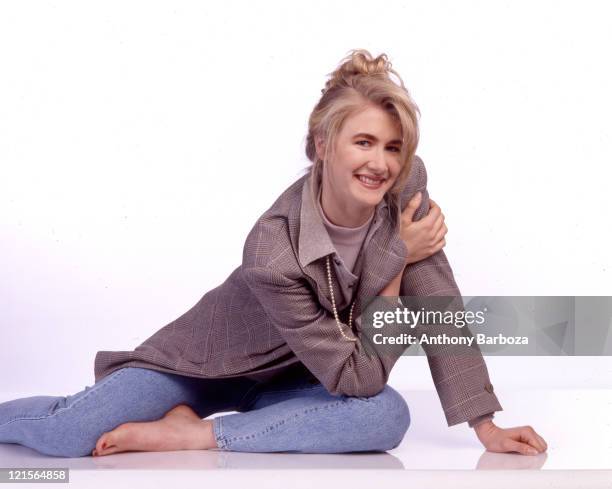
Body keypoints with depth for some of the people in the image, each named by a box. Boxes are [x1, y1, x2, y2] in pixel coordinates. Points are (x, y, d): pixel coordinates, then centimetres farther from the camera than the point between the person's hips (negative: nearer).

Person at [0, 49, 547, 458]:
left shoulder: (406, 188, -21)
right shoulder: (275, 252, -34)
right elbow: (357, 376, -28)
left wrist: (487, 427, -16)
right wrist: (399, 258, -28)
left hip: (296, 375, 5)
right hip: (220, 356, -4)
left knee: (390, 416, -28)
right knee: (69, 435, -19)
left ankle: (194, 433, -19)